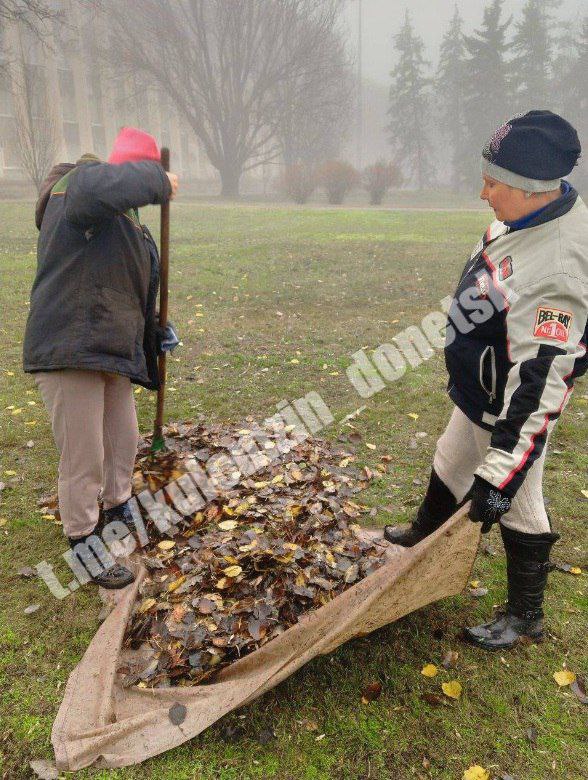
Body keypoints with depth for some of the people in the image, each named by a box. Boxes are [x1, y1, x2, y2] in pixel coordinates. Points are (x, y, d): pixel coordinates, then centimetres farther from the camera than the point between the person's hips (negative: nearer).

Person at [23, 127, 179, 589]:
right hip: (70, 353, -9)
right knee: (84, 459, 0)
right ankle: (83, 545, 20)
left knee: (124, 441, 21)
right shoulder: (80, 183, -10)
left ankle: (118, 508, 45)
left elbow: (140, 286, 25)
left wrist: (156, 333, 20)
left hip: (113, 351, 9)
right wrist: (159, 181, -19)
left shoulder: (129, 222, 17)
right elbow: (107, 184, -36)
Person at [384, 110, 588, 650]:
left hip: (511, 408, -9)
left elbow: (538, 382, -37)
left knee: (517, 507, 9)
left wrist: (500, 471, -35)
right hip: (478, 390, 9)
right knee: (449, 465, 28)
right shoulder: (534, 214, -7)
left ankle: (526, 615, 33)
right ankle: (427, 533, 56)